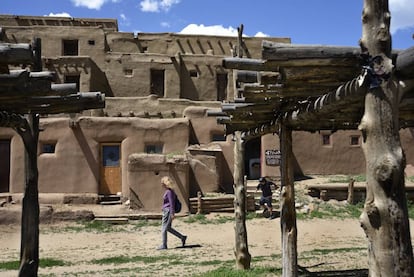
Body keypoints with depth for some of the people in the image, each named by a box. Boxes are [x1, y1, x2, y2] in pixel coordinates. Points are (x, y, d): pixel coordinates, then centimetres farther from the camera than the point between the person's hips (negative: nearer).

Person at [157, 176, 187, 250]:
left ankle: (164, 245, 6)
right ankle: (182, 237, 20)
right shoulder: (167, 191, 13)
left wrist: (172, 213, -20)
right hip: (166, 211, 10)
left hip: (168, 211, -10)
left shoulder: (169, 192, -17)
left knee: (164, 228, -3)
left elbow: (172, 203, -19)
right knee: (168, 228, 15)